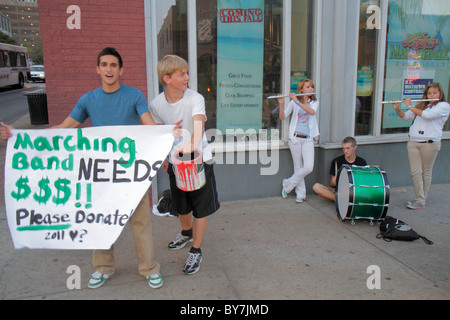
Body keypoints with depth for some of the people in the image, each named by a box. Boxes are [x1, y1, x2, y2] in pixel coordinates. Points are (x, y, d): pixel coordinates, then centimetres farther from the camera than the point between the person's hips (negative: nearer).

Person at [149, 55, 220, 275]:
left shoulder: (195, 98, -17)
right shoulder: (156, 104, -7)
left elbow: (199, 123, -37)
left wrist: (193, 143, -57)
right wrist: (164, 161, 9)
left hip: (200, 159, -3)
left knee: (201, 208, 3)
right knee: (181, 206, 21)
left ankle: (196, 251, 23)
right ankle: (187, 233, 53)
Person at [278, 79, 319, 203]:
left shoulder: (315, 102, 8)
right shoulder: (294, 102, 5)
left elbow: (312, 112, -15)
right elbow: (283, 117, 2)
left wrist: (297, 101, -22)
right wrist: (281, 104, -14)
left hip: (308, 139, 2)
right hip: (295, 137, -1)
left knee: (308, 168, -10)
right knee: (298, 167, 3)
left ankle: (288, 185, 10)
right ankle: (301, 194, 16)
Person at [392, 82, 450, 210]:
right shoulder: (421, 106, 19)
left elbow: (428, 115, -16)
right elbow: (405, 117, 17)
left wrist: (410, 106, -7)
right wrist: (397, 109, -2)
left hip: (430, 143, -4)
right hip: (413, 142, 4)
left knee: (426, 172, 3)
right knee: (415, 172, -3)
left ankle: (421, 201, 10)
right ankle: (419, 199, 5)